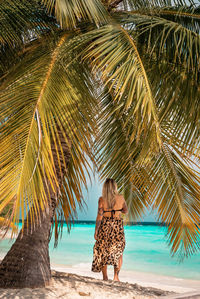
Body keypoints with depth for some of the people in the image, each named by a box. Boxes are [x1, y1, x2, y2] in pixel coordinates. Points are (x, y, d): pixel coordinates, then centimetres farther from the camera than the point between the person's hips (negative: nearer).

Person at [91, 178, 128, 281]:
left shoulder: (102, 199, -7)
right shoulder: (121, 198, -2)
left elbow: (99, 216, -9)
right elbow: (125, 211, 12)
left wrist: (96, 231, -4)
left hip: (105, 226, -1)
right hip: (118, 226, 1)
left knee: (103, 251, 11)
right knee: (118, 252, 15)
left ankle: (105, 277, 13)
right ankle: (116, 276, 7)